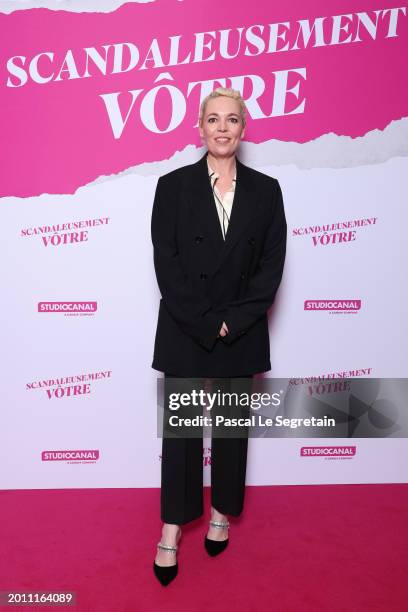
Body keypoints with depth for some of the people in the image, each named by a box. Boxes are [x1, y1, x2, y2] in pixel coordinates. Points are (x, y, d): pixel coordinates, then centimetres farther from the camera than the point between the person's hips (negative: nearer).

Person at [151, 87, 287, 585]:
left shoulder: (265, 190, 4)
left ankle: (221, 513, 32)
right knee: (180, 428, 5)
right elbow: (165, 263, -6)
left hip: (241, 333, 2)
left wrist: (234, 321, -11)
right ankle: (172, 528, 20)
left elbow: (272, 264, -1)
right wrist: (204, 323, -13)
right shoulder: (173, 186, 0)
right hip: (184, 332, -1)